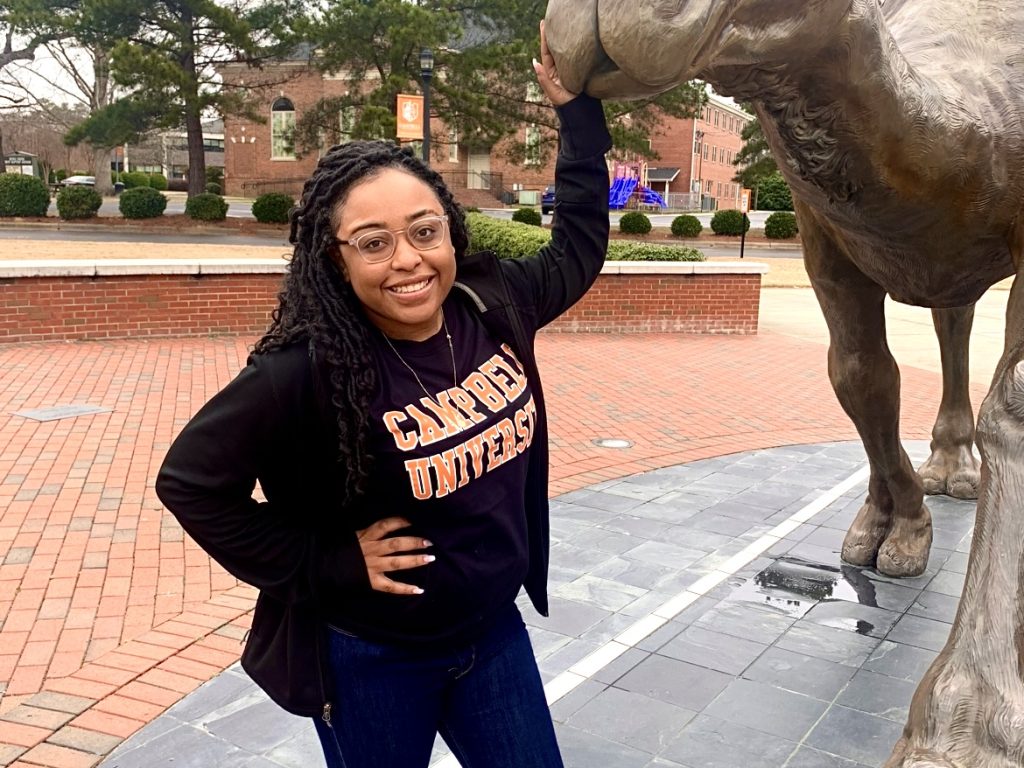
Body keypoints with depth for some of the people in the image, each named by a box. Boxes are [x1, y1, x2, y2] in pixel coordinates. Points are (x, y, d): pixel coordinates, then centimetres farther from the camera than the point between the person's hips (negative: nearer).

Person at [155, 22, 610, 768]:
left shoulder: (493, 305, -10)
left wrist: (579, 109, 7)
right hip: (371, 662, -4)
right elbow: (190, 479, -17)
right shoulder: (310, 369, -26)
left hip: (493, 631, 5)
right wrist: (328, 565, -18)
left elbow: (577, 249, 8)